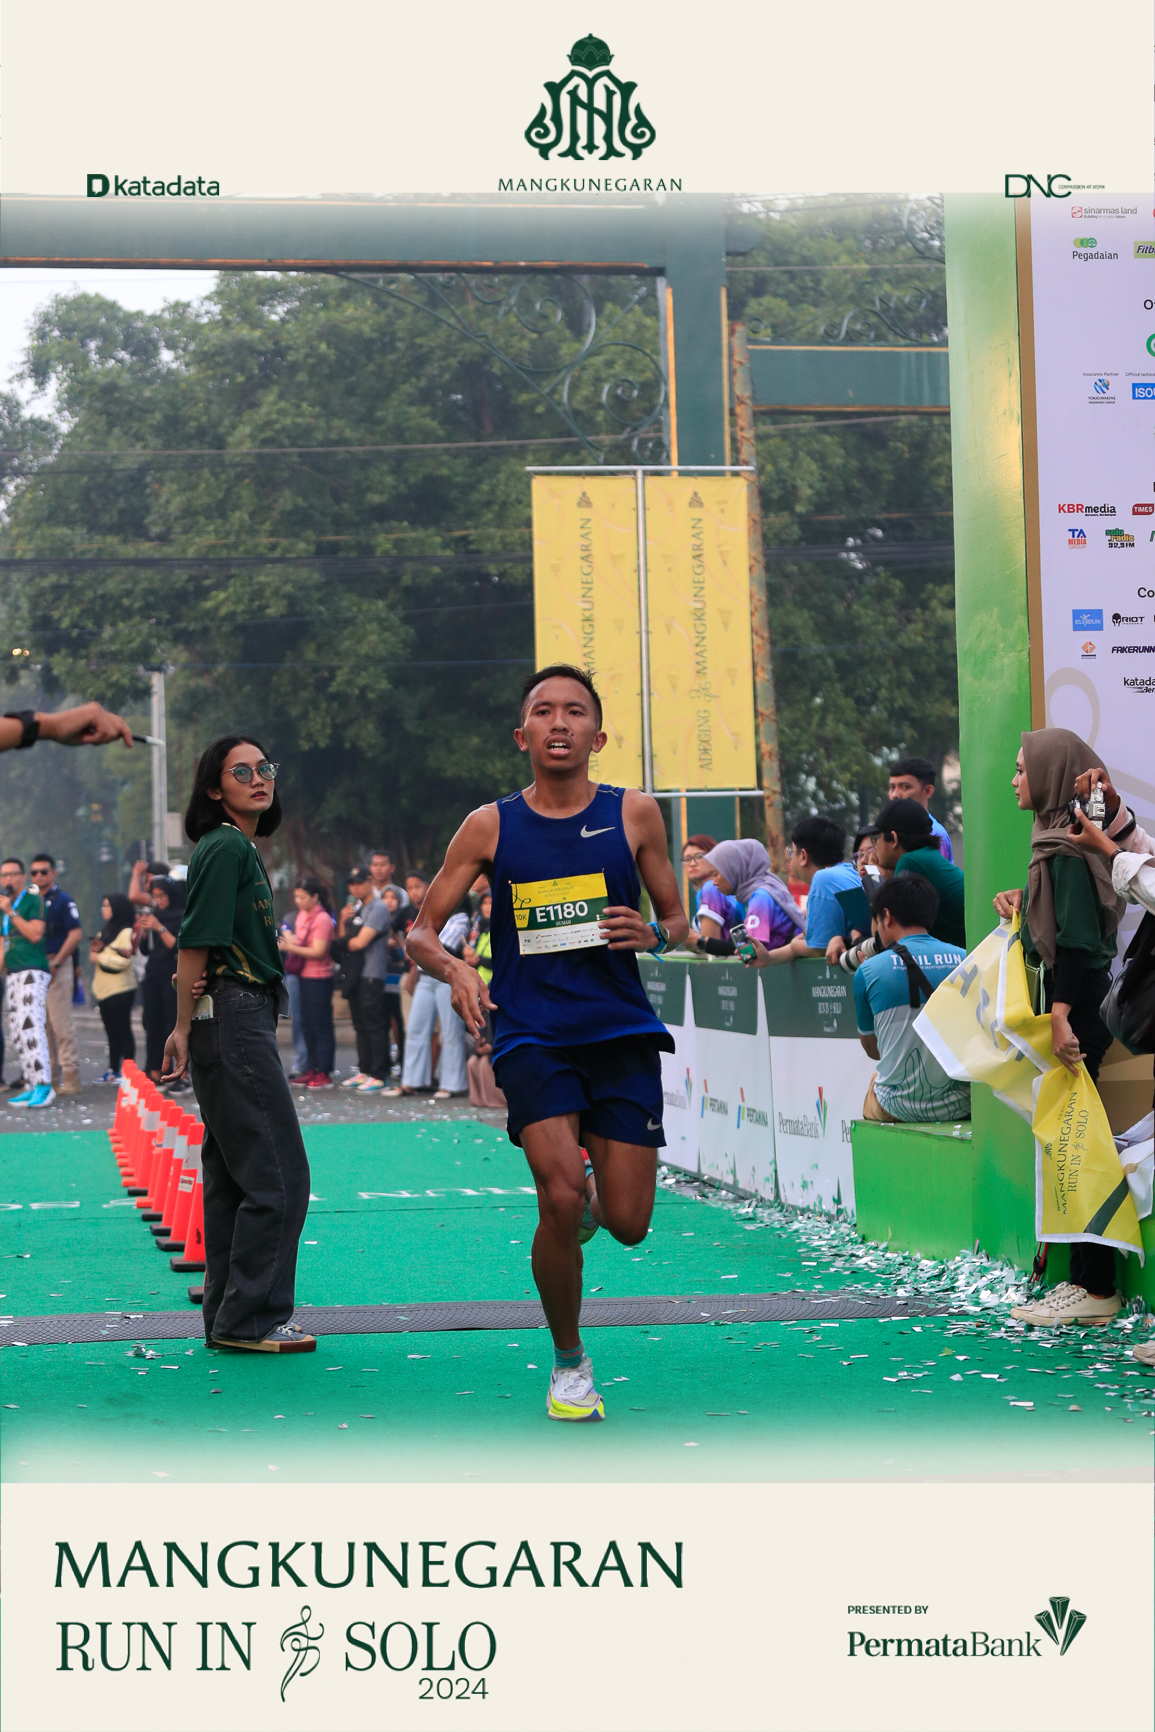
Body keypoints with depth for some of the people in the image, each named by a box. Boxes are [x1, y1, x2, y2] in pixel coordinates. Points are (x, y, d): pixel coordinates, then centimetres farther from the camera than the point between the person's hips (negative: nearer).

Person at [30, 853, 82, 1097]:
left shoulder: (62, 899, -4)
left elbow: (75, 934, -11)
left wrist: (55, 963, -15)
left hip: (56, 965, -7)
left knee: (60, 1022, -11)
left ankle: (70, 1077, -10)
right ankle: (50, 1076, 15)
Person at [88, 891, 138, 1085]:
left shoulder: (125, 932, -10)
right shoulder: (105, 931, 18)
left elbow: (123, 960, -19)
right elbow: (95, 956, 24)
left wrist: (99, 957, -11)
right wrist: (94, 950, 2)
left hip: (120, 991, -8)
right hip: (104, 990, 8)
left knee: (123, 1030, -6)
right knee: (112, 1032, 11)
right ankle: (113, 1070, 14)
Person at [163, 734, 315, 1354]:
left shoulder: (239, 848, 19)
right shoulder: (227, 847, -11)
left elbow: (199, 945, 17)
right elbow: (197, 945, -14)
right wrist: (184, 1028, -14)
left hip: (240, 1020, 10)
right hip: (234, 1017, -10)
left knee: (231, 1174, 12)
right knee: (278, 1174, -9)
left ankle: (227, 1315, 17)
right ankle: (251, 1319, -6)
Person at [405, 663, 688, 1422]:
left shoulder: (635, 814, 4)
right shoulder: (490, 826, 2)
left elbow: (678, 919, 13)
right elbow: (422, 931, 7)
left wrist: (653, 934, -11)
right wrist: (454, 968, -15)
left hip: (622, 1030, 1)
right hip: (531, 1034, -1)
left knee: (628, 1223, -4)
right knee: (560, 1202, -19)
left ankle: (594, 1191, 36)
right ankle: (569, 1360, 5)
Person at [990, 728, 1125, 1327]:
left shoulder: (1067, 847, -15)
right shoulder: (1060, 837, 15)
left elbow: (1076, 933, -22)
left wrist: (1061, 1015, -26)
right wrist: (1023, 901, 8)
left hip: (1077, 1007, -10)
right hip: (1077, 1003, 10)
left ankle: (1096, 1290, -4)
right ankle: (1086, 1278, 17)